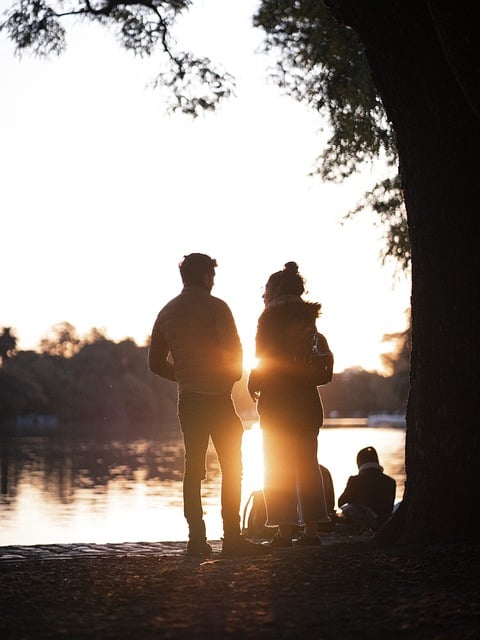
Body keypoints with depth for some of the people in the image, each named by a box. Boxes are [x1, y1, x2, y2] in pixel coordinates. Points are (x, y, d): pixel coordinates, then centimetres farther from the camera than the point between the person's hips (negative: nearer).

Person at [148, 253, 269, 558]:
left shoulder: (167, 312, 10)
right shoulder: (216, 307, -7)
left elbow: (156, 363, 11)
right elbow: (234, 349, -12)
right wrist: (232, 376, 7)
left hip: (188, 399, 5)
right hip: (218, 398, -5)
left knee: (193, 469, 8)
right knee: (232, 467, -1)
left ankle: (196, 539, 6)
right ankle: (232, 538, -7)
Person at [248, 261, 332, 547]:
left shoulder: (272, 316, -7)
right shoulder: (307, 315, 11)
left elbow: (263, 360, -12)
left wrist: (254, 385, 2)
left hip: (278, 401, -6)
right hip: (308, 398, 6)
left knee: (278, 467, -1)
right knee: (308, 464, 10)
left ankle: (285, 530, -4)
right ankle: (312, 528, 8)